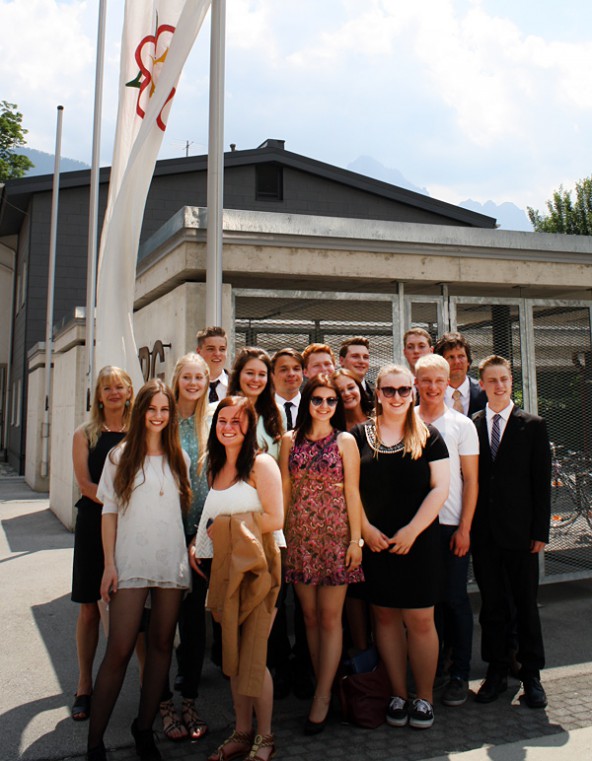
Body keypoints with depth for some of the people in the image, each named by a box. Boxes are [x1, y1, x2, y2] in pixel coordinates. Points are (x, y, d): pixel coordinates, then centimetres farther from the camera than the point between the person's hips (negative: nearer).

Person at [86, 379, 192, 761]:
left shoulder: (180, 459, 9)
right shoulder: (121, 456, 2)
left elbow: (187, 510, 13)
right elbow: (109, 512, 1)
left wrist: (192, 551, 5)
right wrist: (110, 564, -5)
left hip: (172, 562, 3)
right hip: (131, 563, -3)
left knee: (162, 645, 9)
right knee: (119, 651, -5)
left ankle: (145, 728, 23)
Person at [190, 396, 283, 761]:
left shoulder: (261, 463, -8)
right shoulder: (216, 465, 12)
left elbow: (275, 519, -13)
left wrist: (225, 528, -8)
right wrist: (198, 544, 1)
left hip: (255, 564, -6)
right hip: (224, 564, 6)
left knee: (253, 655, -1)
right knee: (233, 652, 12)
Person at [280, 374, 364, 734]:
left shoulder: (345, 441, 0)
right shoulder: (290, 440, 7)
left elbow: (352, 493, -2)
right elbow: (284, 490, 8)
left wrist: (356, 539, -6)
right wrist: (279, 534, 4)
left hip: (335, 535, -3)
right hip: (300, 536, 3)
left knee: (330, 618, 0)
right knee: (310, 616, 9)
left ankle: (322, 698, 9)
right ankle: (324, 687, 23)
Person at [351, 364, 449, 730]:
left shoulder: (428, 436, 2)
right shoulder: (359, 435, 4)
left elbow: (440, 488, -3)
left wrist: (411, 531, -11)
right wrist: (366, 529, -7)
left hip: (419, 541, -1)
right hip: (374, 542, 2)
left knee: (420, 619, 1)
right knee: (385, 616, 9)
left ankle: (425, 697, 17)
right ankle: (398, 694, 22)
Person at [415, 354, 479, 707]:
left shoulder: (462, 424, 1)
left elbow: (471, 480, 0)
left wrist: (464, 528, -6)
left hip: (451, 525, -1)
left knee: (455, 598, 4)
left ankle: (460, 674, 17)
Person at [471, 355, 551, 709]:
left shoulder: (533, 425, 1)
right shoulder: (470, 425, 3)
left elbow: (542, 482, 0)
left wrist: (540, 531, -5)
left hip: (520, 531, -1)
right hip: (484, 531, 1)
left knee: (526, 605, 9)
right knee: (492, 604, 11)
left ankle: (531, 674, 23)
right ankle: (497, 672, 24)